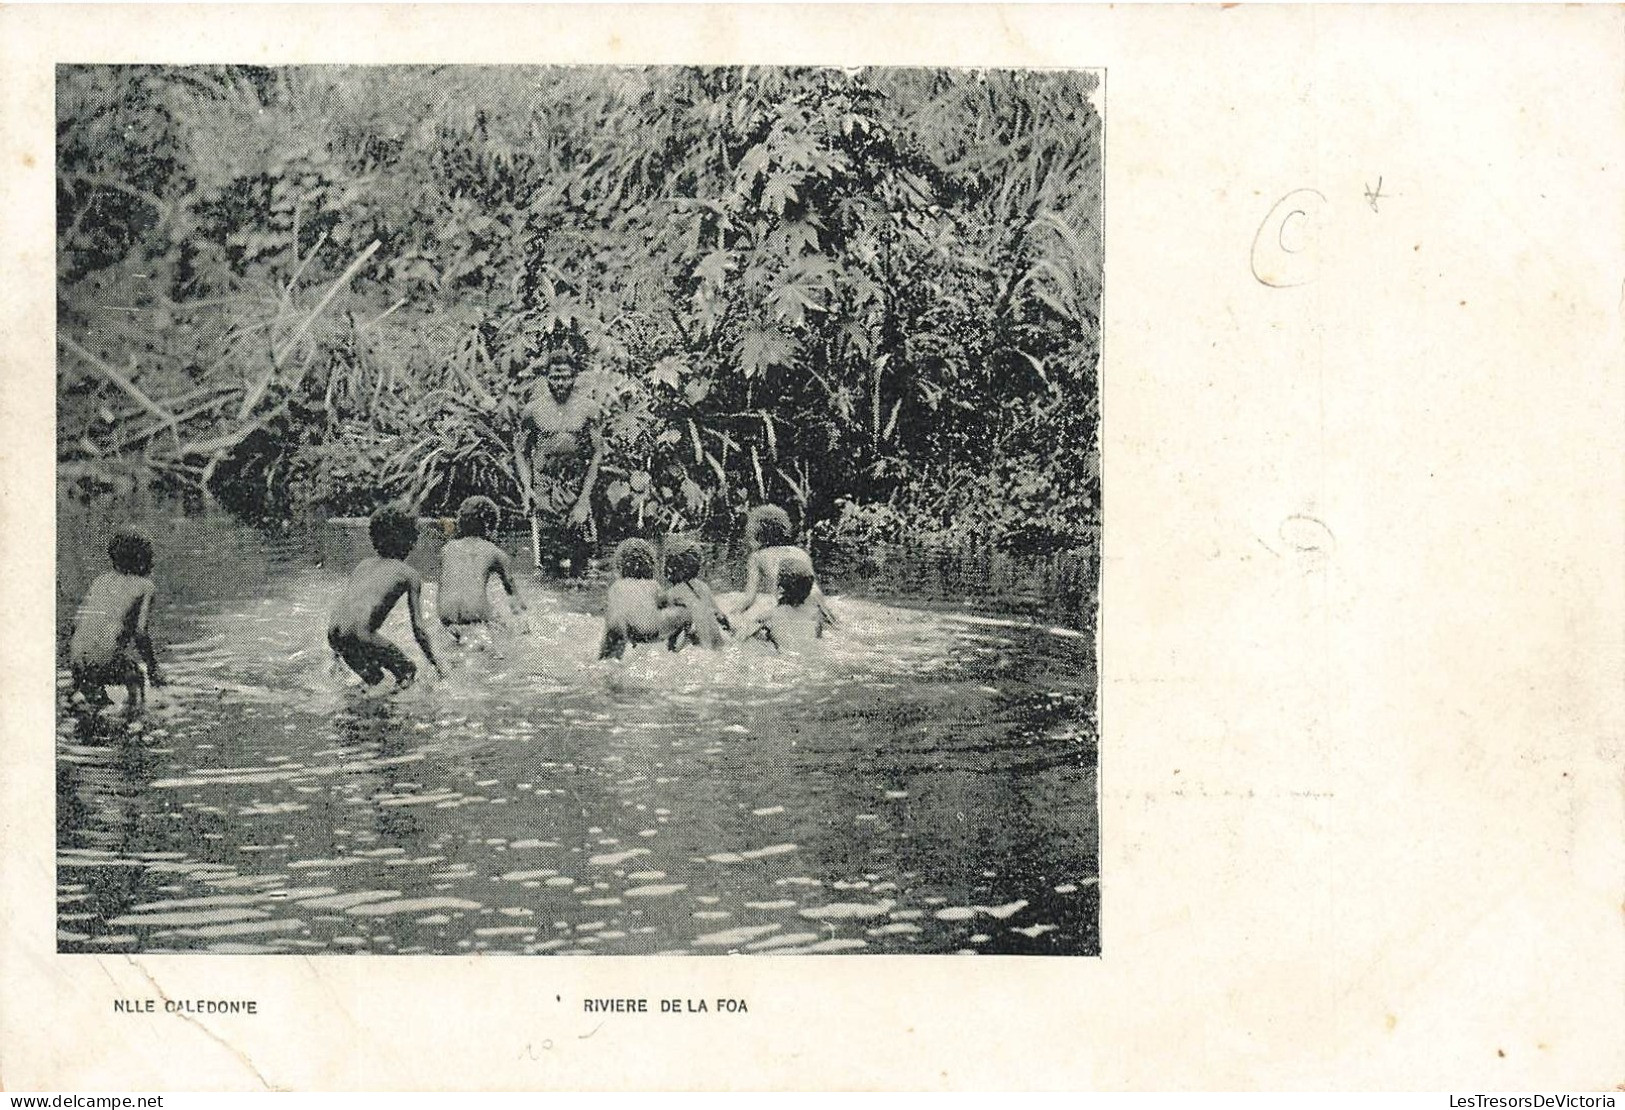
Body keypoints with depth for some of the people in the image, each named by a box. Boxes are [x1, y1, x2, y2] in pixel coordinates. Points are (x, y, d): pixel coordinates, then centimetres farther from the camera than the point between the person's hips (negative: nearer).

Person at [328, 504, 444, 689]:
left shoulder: (364, 564, 25)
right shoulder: (410, 575, 8)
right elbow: (418, 628, 5)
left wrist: (337, 653, 37)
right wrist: (436, 663, 14)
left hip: (333, 635, 7)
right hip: (360, 636, -7)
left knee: (373, 680, 28)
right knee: (408, 672, 10)